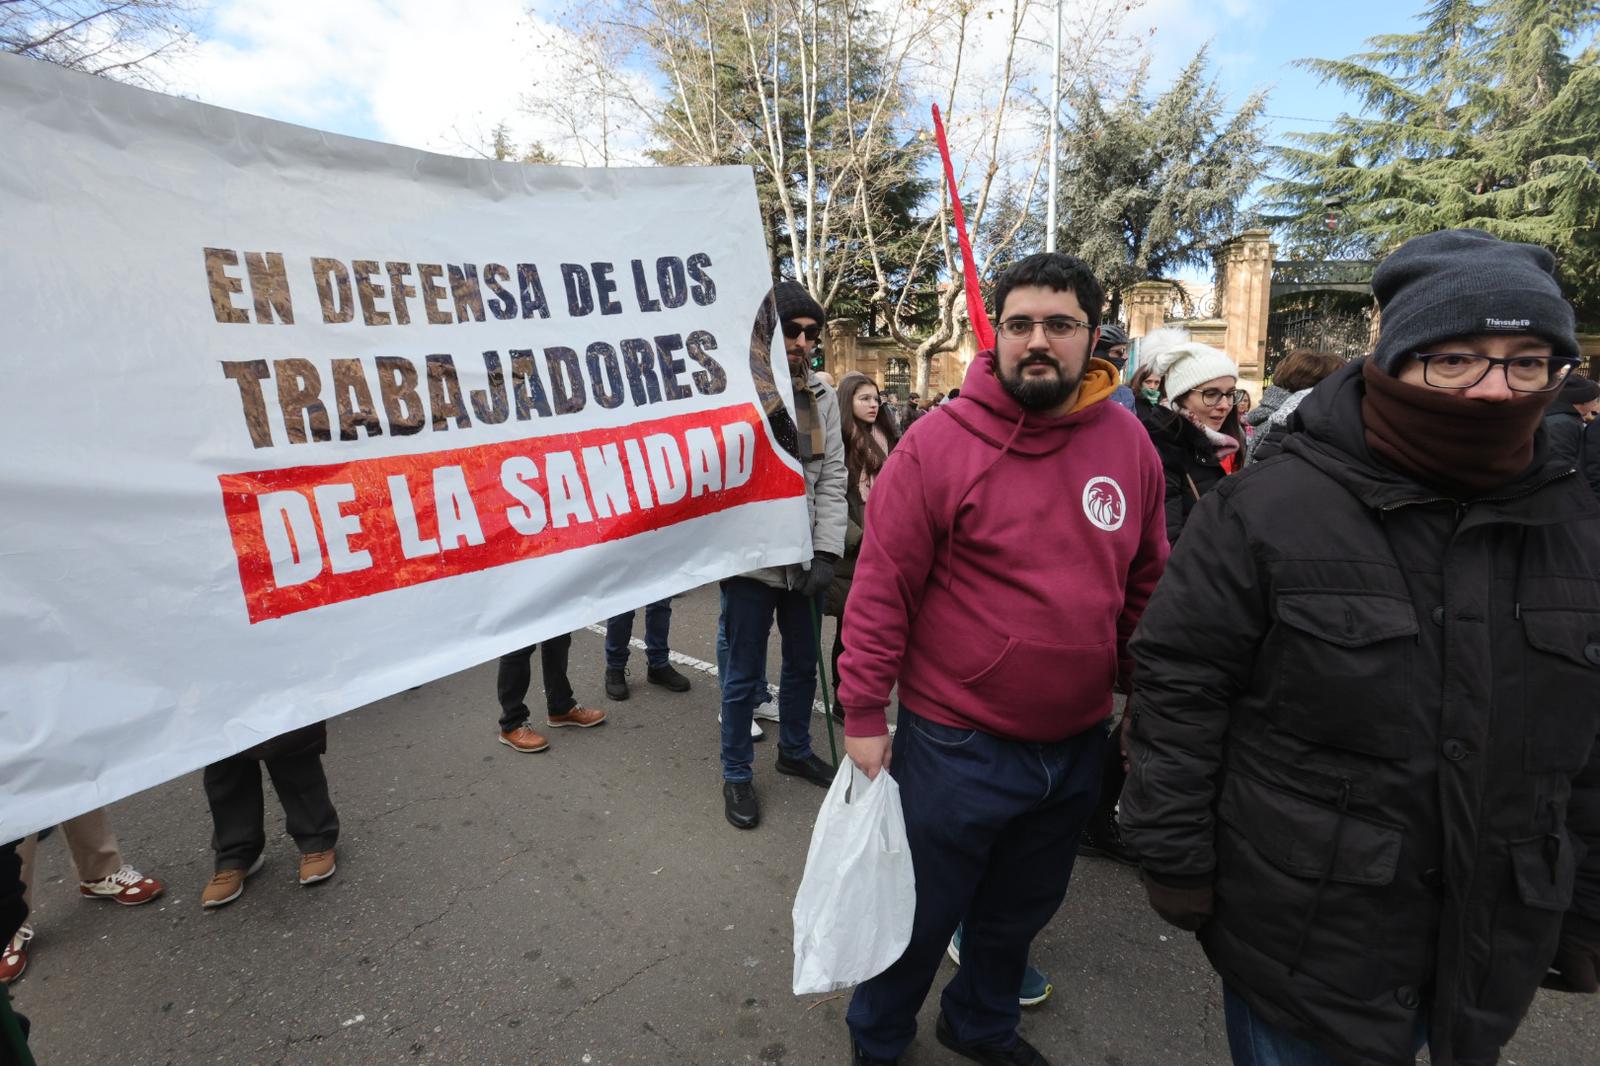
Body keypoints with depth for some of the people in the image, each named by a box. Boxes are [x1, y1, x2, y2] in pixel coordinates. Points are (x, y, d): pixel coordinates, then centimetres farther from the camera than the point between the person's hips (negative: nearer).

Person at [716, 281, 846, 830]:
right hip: (750, 560, -5)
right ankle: (737, 775, 28)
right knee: (742, 676, 8)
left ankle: (795, 750, 42)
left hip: (805, 559, 5)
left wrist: (826, 552, -6)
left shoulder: (823, 398, 4)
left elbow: (832, 479, 2)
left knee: (803, 664, 20)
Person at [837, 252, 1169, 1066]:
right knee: (921, 917, 17)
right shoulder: (938, 444, -16)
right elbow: (881, 589, -14)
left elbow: (1146, 586, 7)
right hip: (957, 746, -4)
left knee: (1019, 910, 26)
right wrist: (863, 714, -12)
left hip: (1078, 745, 5)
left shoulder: (1129, 443, -1)